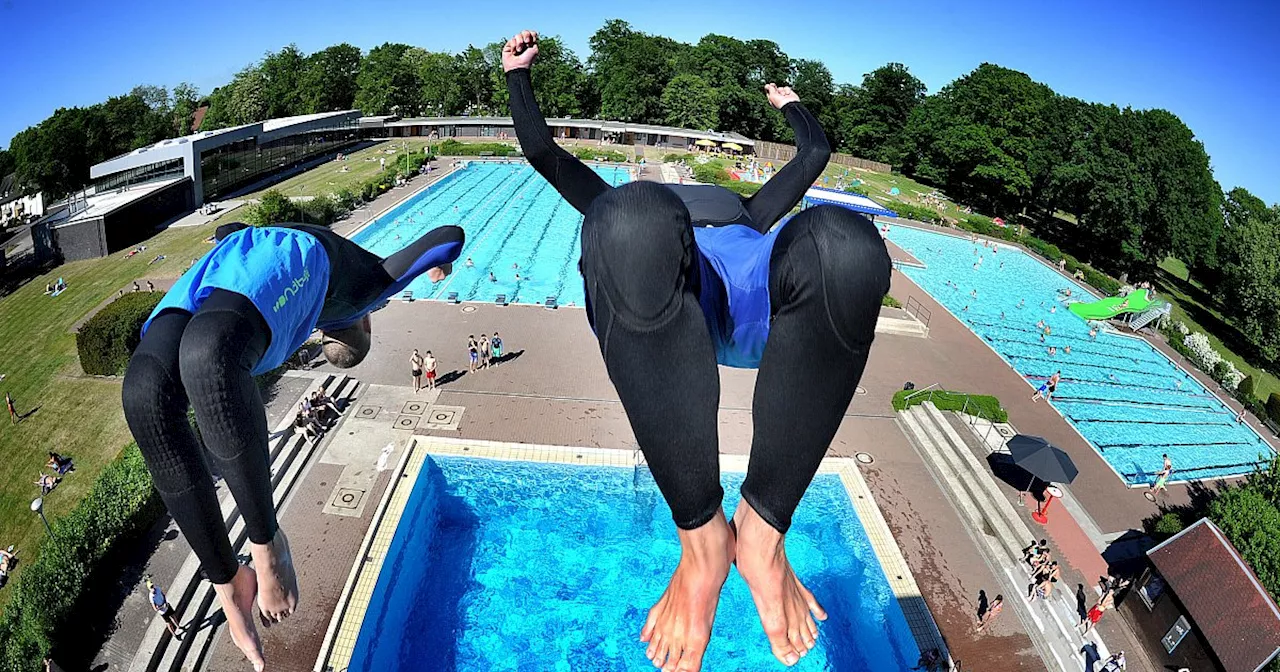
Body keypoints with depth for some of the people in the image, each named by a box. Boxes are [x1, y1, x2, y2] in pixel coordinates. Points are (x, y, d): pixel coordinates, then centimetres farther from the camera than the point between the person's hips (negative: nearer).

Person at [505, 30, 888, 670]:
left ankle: (762, 525, -23)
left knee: (846, 243, -33)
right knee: (630, 217, -37)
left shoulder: (746, 209, 48)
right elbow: (542, 150, 45)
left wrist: (790, 105, 74)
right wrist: (518, 76, 52)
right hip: (655, 301, -1)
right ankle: (701, 531, -25)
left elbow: (815, 153, 58)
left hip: (756, 294, 2)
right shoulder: (633, 207, 45)